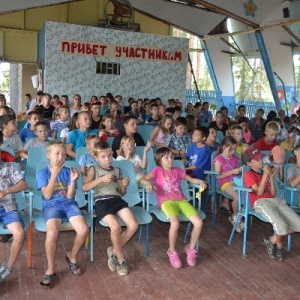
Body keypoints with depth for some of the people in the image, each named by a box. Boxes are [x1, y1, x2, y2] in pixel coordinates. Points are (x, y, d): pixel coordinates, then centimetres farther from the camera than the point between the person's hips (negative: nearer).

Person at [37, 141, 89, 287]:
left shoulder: (68, 171, 8)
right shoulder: (42, 173, 3)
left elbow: (70, 196, 2)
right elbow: (47, 195, -10)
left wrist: (73, 180, -14)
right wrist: (54, 174, -14)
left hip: (69, 204, 2)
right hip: (51, 205, -2)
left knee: (83, 230, -24)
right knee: (52, 233, -33)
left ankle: (72, 256, 7)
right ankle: (50, 269, -9)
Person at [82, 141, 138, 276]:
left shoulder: (117, 170, 20)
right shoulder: (94, 170, 10)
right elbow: (84, 187, -6)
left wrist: (124, 185, -2)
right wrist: (101, 179, -16)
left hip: (117, 200, 4)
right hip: (102, 201, -4)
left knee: (133, 225, -18)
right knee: (115, 227, -28)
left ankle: (113, 251, 5)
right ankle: (121, 258, -2)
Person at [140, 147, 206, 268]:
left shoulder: (178, 171, 19)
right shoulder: (157, 171, 7)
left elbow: (191, 179, 25)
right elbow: (142, 179, -5)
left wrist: (200, 181, 4)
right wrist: (148, 183, -28)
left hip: (181, 200, 4)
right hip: (167, 202, -4)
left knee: (199, 223, -16)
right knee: (175, 223, -34)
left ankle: (191, 249, 11)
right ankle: (172, 251, -6)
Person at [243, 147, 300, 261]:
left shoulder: (265, 173, 23)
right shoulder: (249, 175, 2)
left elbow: (273, 194, 15)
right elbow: (259, 193, -9)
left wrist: (271, 177, 6)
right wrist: (265, 175, -11)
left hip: (276, 200, 7)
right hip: (261, 202, -7)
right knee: (281, 226, -29)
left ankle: (273, 240, 9)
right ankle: (279, 244, 7)